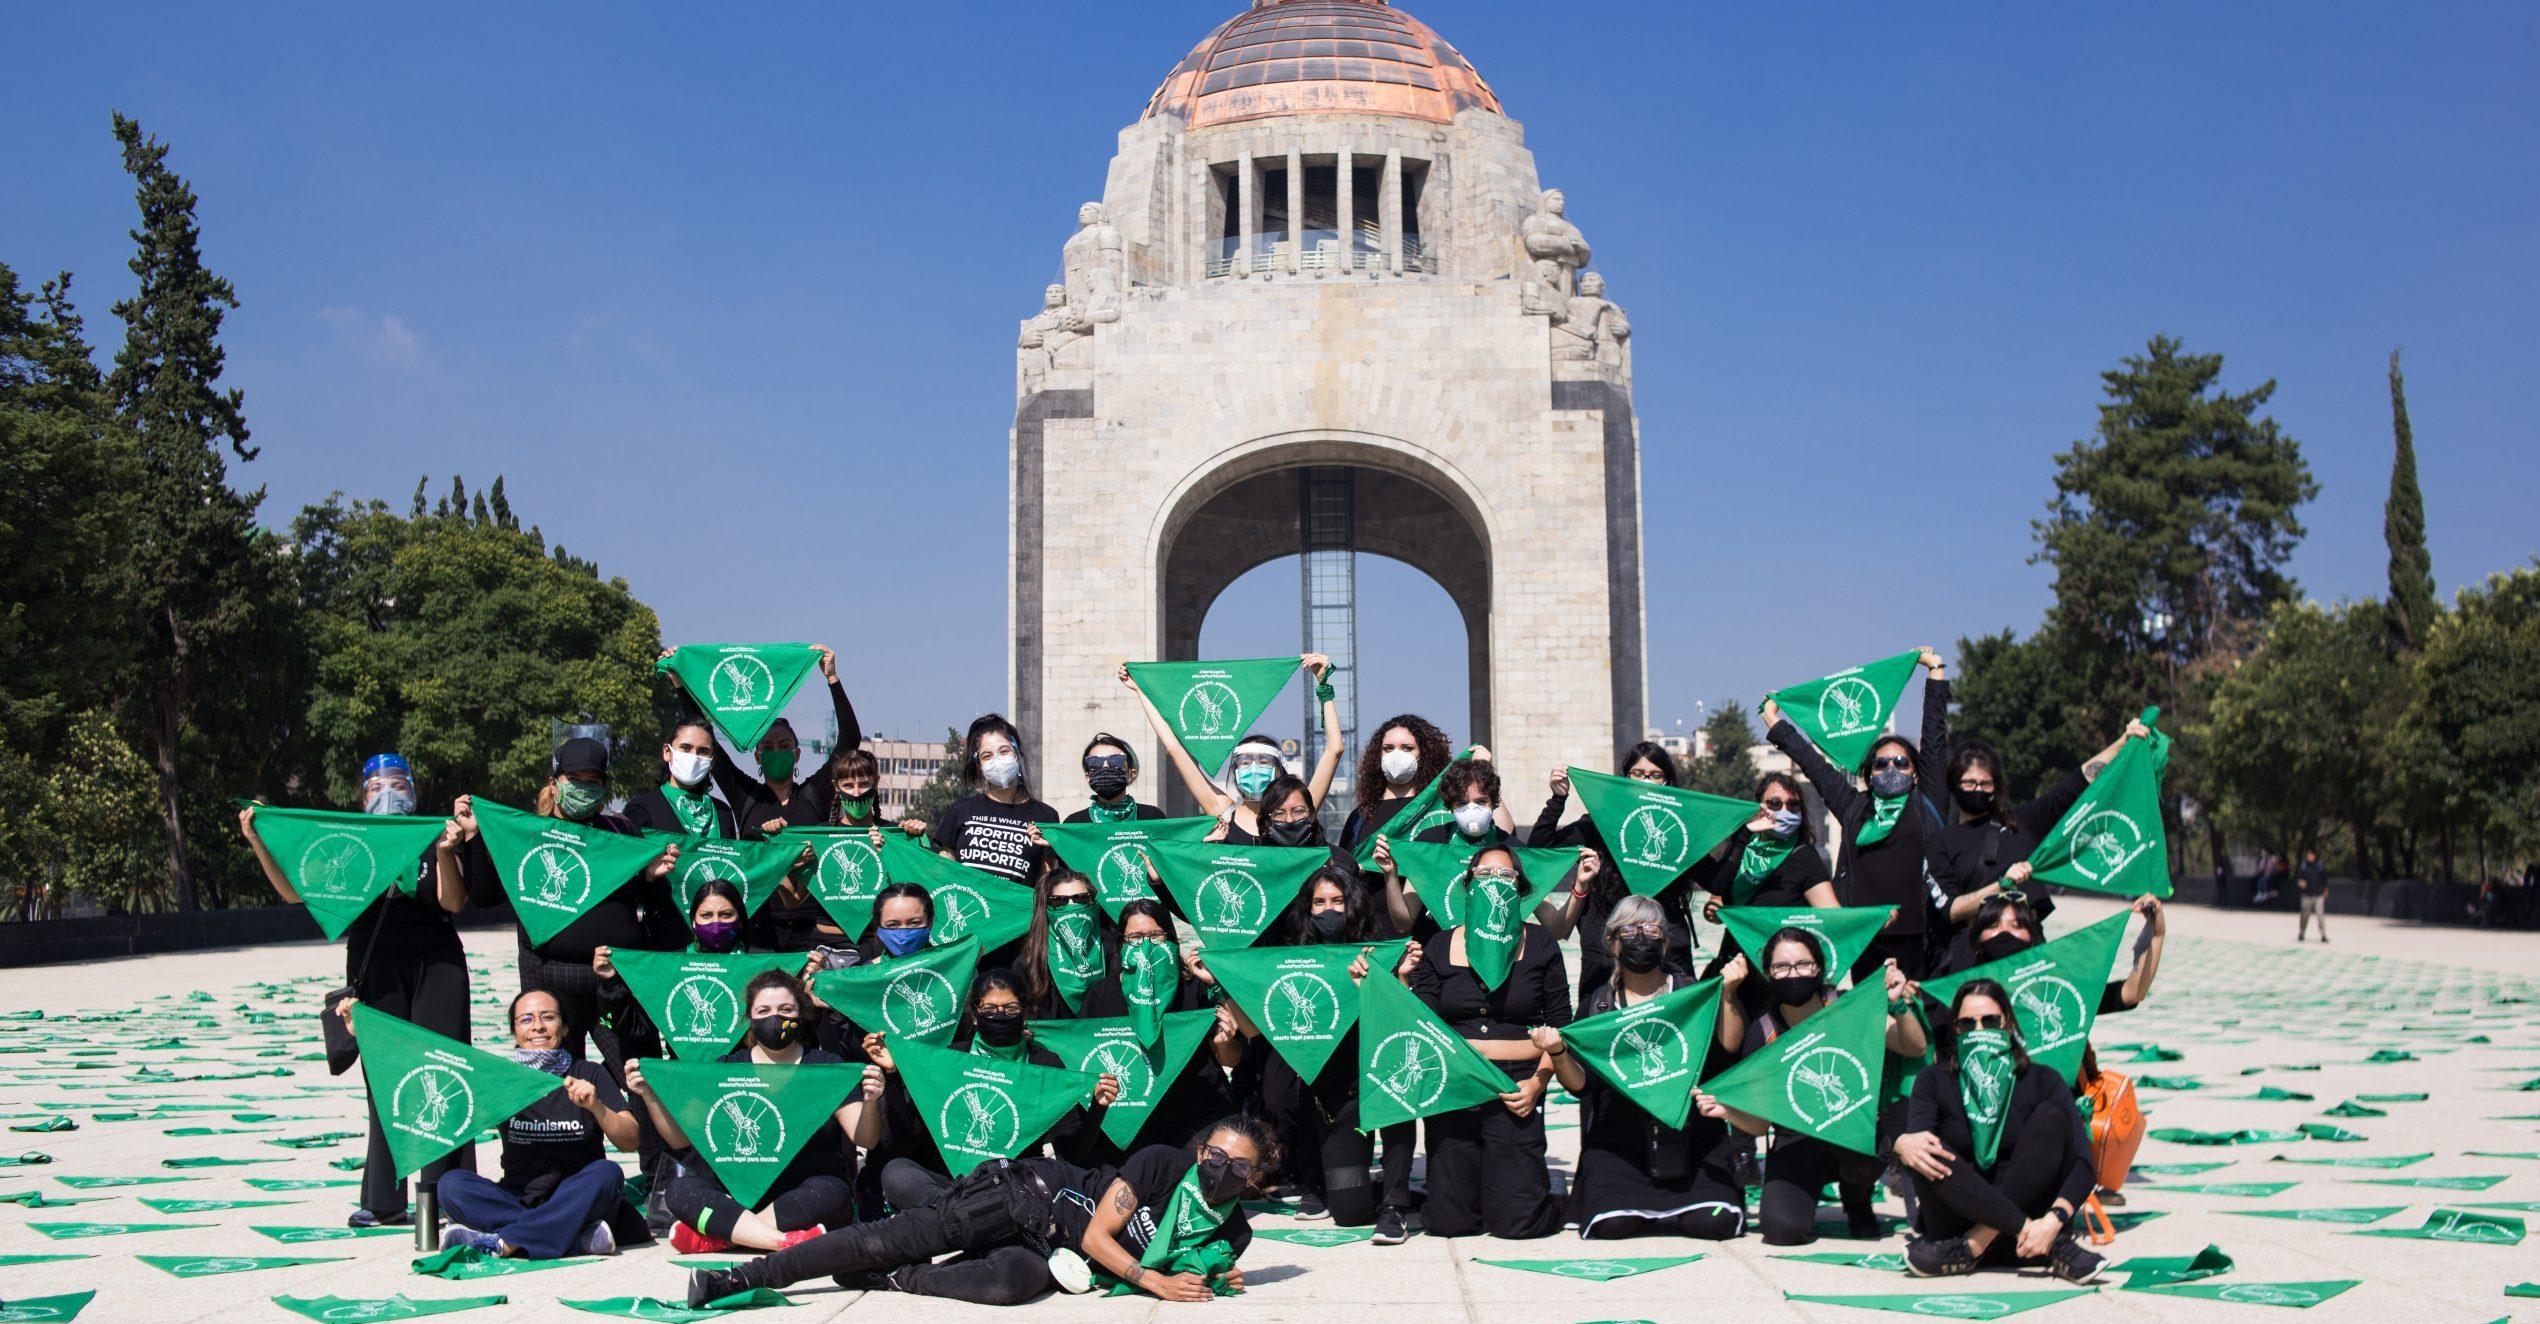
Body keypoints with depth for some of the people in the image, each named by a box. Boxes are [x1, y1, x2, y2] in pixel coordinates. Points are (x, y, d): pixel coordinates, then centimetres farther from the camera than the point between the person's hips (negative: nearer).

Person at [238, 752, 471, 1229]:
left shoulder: (432, 840, 4)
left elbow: (453, 902, -8)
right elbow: (297, 891, 2)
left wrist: (445, 854, -24)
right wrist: (258, 843, -8)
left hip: (435, 966, -2)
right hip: (375, 971, 2)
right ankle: (384, 1201, 8)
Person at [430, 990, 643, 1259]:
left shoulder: (589, 1075, 6)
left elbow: (630, 1142, -3)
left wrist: (596, 1107, -19)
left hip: (577, 1200, -2)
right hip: (518, 1199, 2)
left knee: (605, 1173, -30)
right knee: (450, 1184, -22)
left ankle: (502, 1243, -31)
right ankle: (579, 1237, -32)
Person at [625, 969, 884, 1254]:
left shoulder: (826, 1066, 5)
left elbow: (865, 1139, -5)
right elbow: (680, 1138, 7)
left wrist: (870, 1102, -26)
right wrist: (650, 1095, -8)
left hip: (802, 1197, -2)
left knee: (831, 1192, -33)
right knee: (680, 1189, -25)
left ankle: (719, 1237, -27)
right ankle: (790, 1240, -36)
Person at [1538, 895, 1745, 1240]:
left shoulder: (1691, 994, 10)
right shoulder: (1596, 1004, 11)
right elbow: (1579, 1084, 4)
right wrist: (1558, 1054, -15)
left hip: (1691, 1131, 0)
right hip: (1618, 1137, 0)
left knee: (1715, 1221, -21)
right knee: (1611, 1224, -23)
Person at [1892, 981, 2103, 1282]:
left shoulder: (2041, 1081, 2)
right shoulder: (1935, 1080, 5)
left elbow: (2082, 1160, -11)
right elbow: (1915, 1133, -14)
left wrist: (2054, 1219, -29)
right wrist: (1903, 1144, -40)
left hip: (2032, 1209, 0)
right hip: (1959, 1218, 0)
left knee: (2052, 1116, -18)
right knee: (1924, 1150, -26)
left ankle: (1975, 1245, -26)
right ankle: (2052, 1245, -30)